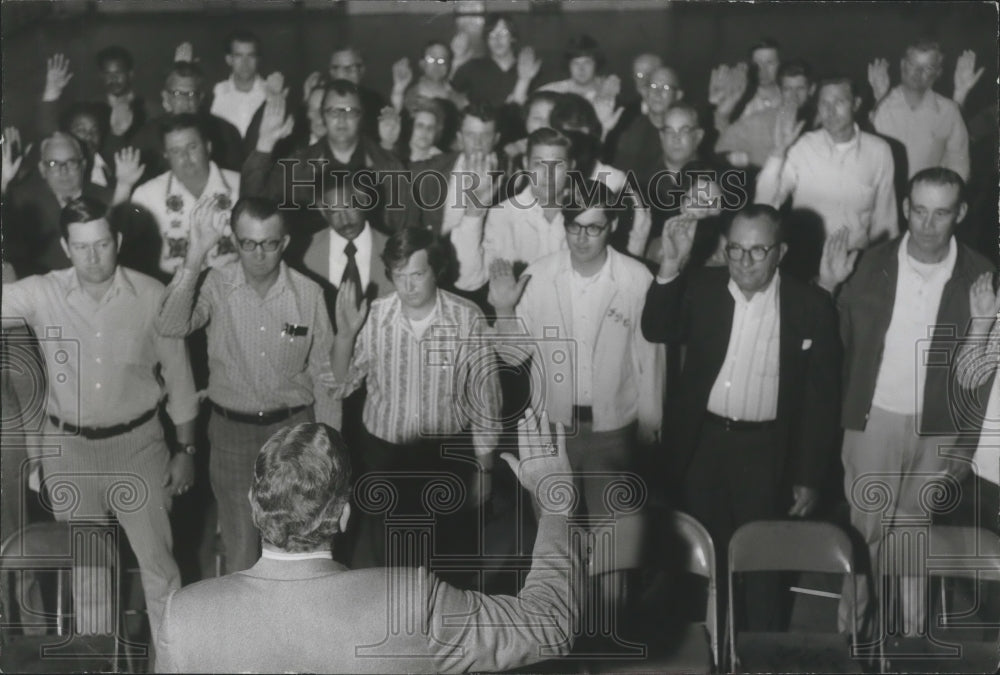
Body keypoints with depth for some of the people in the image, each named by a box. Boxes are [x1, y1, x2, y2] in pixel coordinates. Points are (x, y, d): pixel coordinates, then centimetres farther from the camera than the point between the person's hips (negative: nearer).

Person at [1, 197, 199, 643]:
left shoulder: (151, 295, -11)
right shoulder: (41, 294, -9)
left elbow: (178, 374, -2)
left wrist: (185, 449, 2)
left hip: (138, 443, -2)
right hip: (68, 447, 2)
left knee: (158, 563, 5)